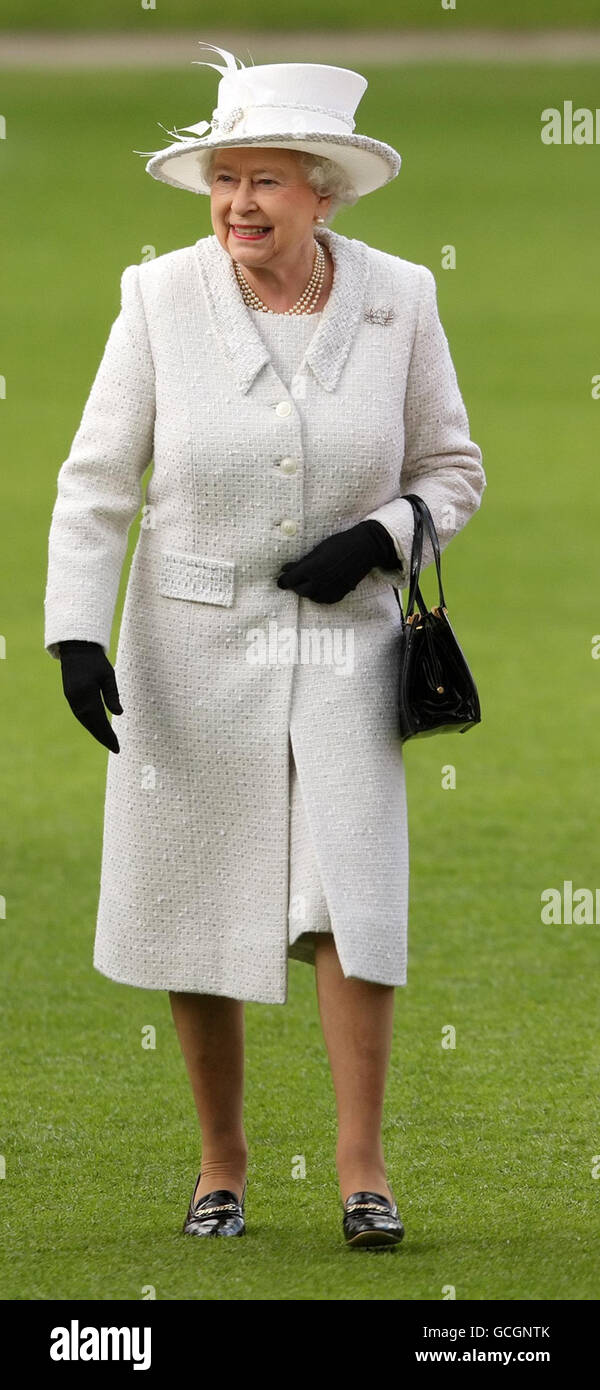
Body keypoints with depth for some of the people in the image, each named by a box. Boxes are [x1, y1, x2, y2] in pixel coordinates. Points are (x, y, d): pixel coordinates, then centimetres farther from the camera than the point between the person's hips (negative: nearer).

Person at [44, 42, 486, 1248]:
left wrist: (377, 540, -13)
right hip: (191, 645, 0)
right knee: (190, 913, 5)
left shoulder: (396, 299, -4)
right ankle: (221, 1168, 19)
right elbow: (97, 481, -4)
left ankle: (362, 1168, -3)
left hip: (341, 644, 0)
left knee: (352, 893, -12)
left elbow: (453, 471, 6)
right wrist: (76, 635, -13)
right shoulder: (162, 299, -7)